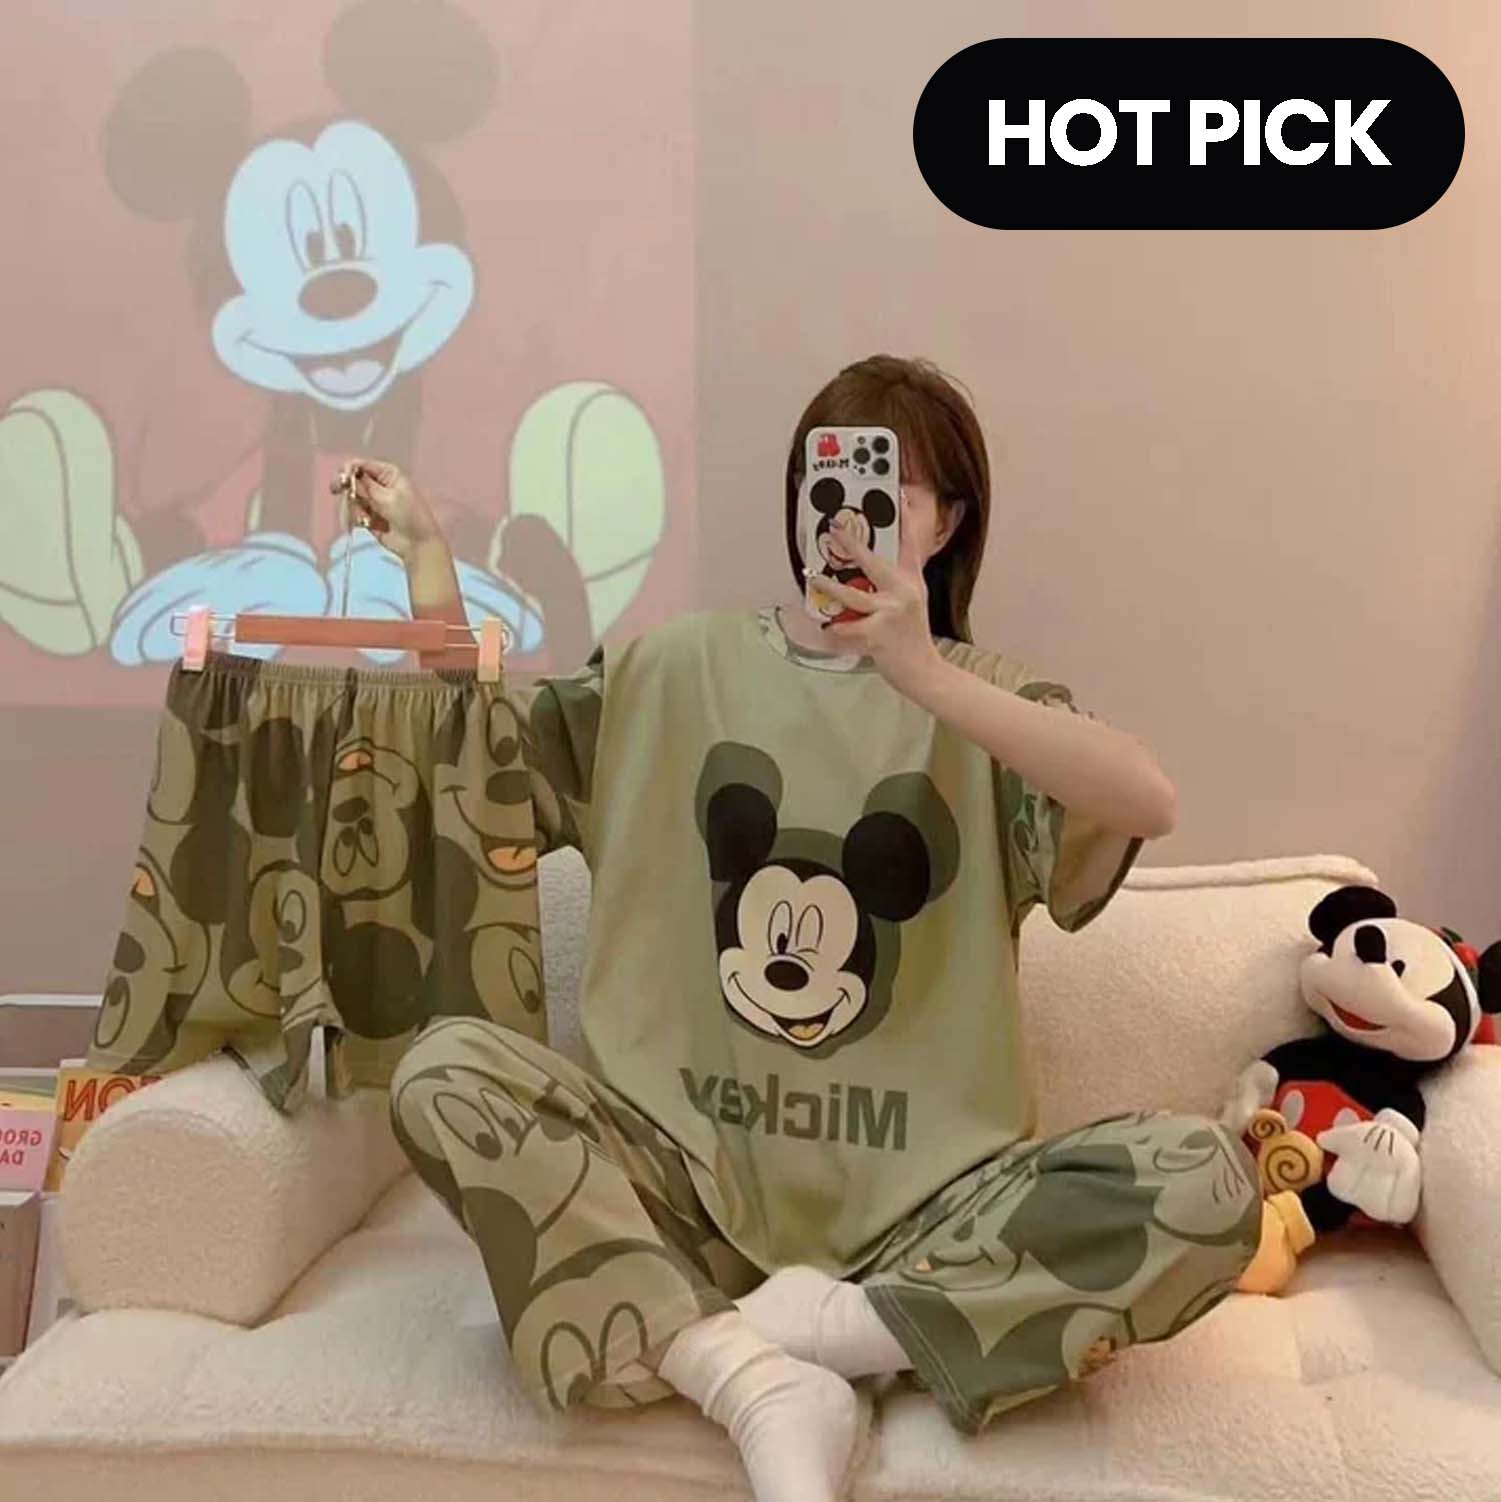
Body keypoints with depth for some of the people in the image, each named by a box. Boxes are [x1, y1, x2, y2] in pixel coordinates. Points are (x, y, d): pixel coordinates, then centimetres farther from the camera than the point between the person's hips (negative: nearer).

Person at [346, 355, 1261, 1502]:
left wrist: (923, 673, -29)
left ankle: (827, 1325, -16)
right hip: (687, 1175, 1)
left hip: (920, 1204, -1)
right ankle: (759, 1384, -23)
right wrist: (428, 565, 3)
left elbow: (1148, 803, -19)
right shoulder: (678, 667, 7)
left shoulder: (979, 692, 1)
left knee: (1205, 1185, -23)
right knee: (446, 1073, -24)